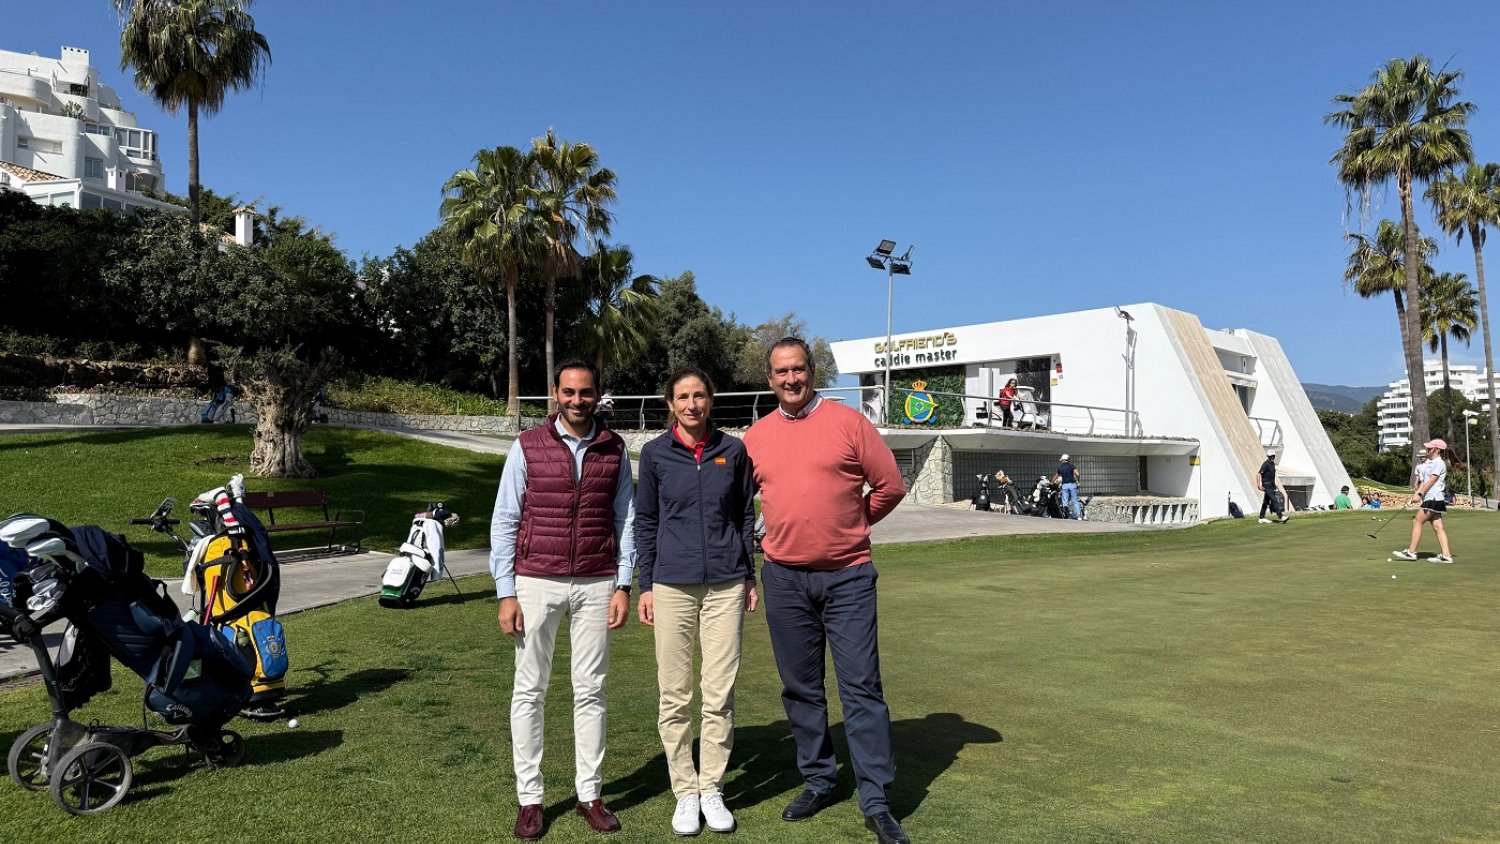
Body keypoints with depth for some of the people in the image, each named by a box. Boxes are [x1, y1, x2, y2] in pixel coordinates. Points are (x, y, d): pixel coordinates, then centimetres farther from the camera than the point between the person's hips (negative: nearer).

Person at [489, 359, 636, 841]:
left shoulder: (615, 450, 3)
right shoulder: (527, 448, -1)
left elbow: (626, 521, 5)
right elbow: (504, 522, 0)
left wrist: (623, 586, -1)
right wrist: (506, 593, -5)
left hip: (596, 585, 1)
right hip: (537, 583, -1)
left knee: (591, 692, 8)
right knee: (529, 692, 6)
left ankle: (589, 793, 21)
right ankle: (529, 798, 19)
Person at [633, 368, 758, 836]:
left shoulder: (733, 450, 3)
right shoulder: (655, 453, 1)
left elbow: (746, 516, 10)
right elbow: (645, 522, 6)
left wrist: (750, 577, 9)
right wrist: (645, 585, 3)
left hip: (726, 585, 1)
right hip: (672, 586, 0)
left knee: (720, 693, 3)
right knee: (675, 696, 5)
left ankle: (712, 789, 19)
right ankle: (685, 793, 19)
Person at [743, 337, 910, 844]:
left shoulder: (848, 422, -4)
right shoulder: (756, 436, 5)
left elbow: (890, 485, 0)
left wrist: (850, 524, 7)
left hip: (847, 577, -3)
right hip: (784, 579, 3)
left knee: (861, 687, -2)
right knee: (801, 688, 12)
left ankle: (876, 802, 8)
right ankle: (817, 782, 29)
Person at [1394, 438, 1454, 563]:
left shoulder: (1439, 463, -10)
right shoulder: (1430, 462, 19)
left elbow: (1431, 481, -16)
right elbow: (1424, 481, 18)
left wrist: (1420, 494, -18)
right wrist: (1417, 492, 5)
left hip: (1433, 499, -9)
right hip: (1431, 499, 9)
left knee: (1417, 522, -8)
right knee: (1438, 527, 5)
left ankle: (1411, 551, -5)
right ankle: (1446, 555, 2)